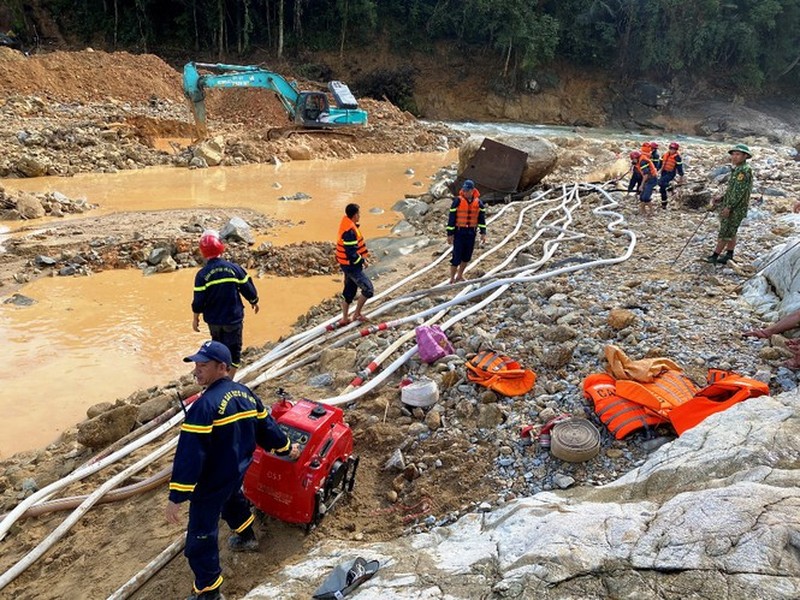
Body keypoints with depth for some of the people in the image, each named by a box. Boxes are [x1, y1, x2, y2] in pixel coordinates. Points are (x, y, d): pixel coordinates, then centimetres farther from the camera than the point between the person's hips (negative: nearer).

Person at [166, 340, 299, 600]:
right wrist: (286, 449, 25)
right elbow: (266, 426, 9)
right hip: (237, 471, 9)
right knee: (233, 500, 38)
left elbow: (189, 454, -29)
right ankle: (246, 538, 60)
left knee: (200, 539, 6)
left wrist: (176, 497, -24)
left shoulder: (205, 405, -28)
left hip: (212, 483, -8)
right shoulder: (245, 393, -3)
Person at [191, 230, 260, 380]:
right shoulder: (233, 268, -12)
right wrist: (254, 302, 14)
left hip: (213, 321, 2)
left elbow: (198, 301, -10)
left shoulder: (202, 274, -13)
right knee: (233, 351, 11)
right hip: (233, 319, -2)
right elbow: (248, 289, -5)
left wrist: (195, 318, 6)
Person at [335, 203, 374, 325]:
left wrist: (362, 257, 16)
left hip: (348, 264, 10)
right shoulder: (350, 231, -25)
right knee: (368, 289, -7)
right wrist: (362, 261, -13)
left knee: (349, 291, 18)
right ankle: (357, 314, 6)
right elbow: (351, 253, -26)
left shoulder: (347, 225, 7)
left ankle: (345, 318, 28)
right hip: (352, 266, -10)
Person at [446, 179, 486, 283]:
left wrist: (483, 233, 2)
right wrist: (450, 234, -9)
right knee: (457, 257, -5)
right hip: (459, 232, -4)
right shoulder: (458, 201, -9)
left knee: (467, 256, 12)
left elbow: (482, 218, 8)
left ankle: (460, 275, 31)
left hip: (471, 232, 4)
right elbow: (451, 217, -8)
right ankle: (452, 279, 6)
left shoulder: (478, 202, 2)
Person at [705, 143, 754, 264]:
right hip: (731, 205, 10)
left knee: (725, 232, -5)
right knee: (731, 232, 14)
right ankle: (729, 255, 20)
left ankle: (715, 256, -1)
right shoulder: (737, 169, 14)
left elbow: (739, 190, -22)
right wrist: (722, 198, 13)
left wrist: (729, 207, -23)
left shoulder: (744, 170, -17)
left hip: (736, 208, -10)